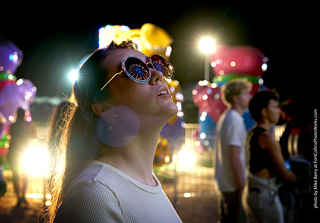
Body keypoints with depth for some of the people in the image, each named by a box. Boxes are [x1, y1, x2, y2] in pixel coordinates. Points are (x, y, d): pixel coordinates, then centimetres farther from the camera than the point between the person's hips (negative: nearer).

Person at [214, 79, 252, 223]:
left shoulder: (225, 117, 12)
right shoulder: (235, 121, -19)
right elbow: (235, 158, -22)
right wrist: (241, 186, -18)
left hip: (224, 183, 10)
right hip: (234, 185, -10)